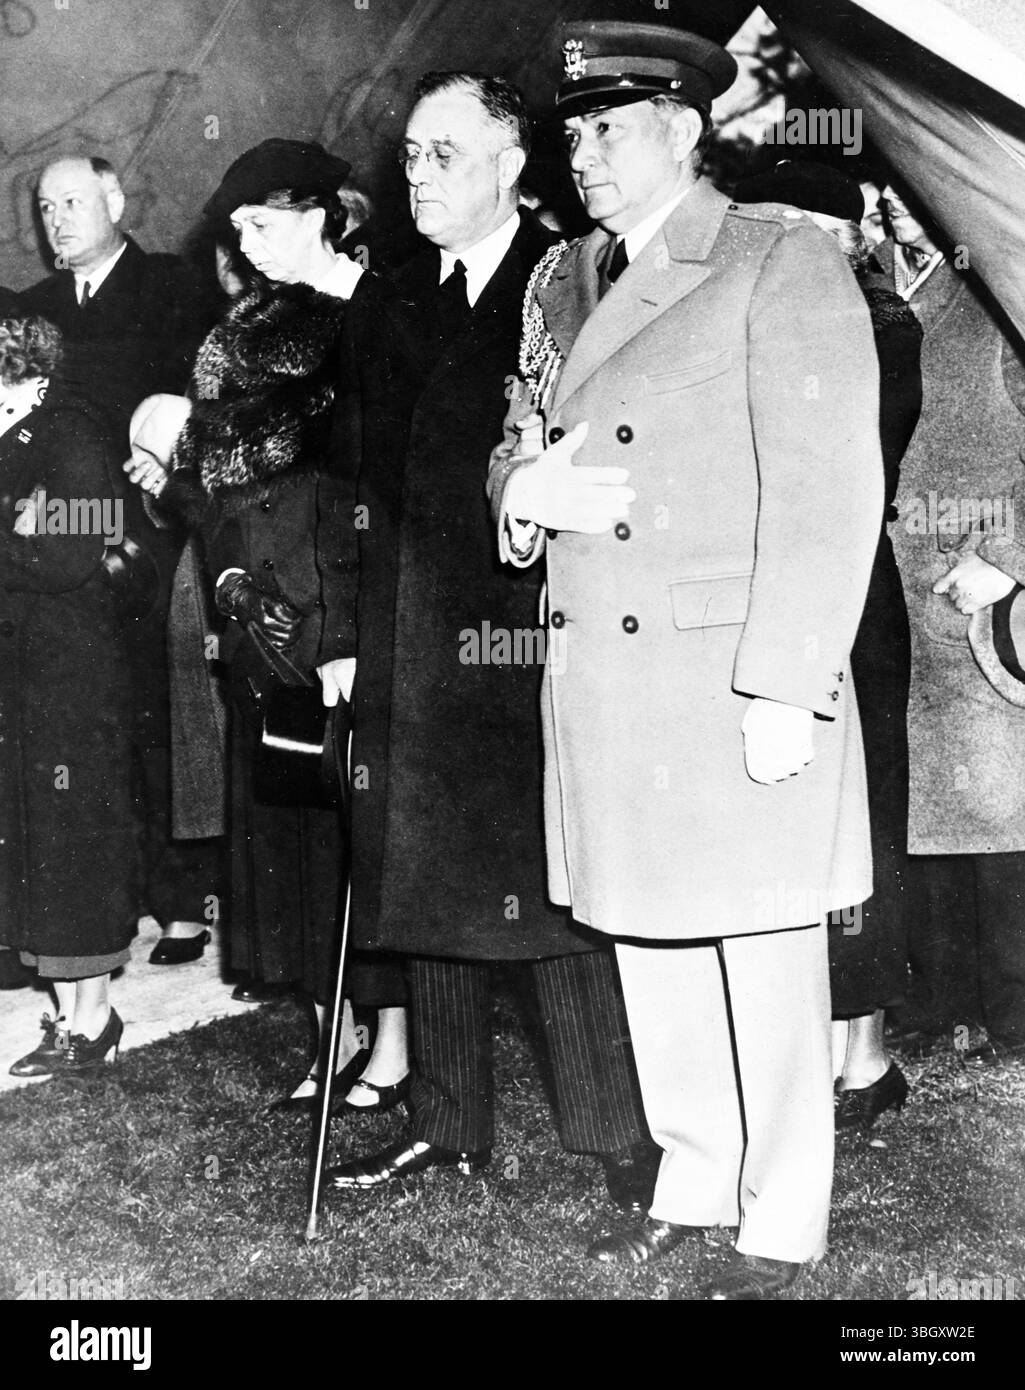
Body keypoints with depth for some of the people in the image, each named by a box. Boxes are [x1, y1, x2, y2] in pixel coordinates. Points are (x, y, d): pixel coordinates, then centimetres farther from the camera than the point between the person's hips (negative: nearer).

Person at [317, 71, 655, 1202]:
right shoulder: (389, 304, 16)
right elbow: (364, 473, 14)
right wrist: (345, 631, 9)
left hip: (534, 635, -6)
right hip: (411, 650, 6)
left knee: (554, 884, -3)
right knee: (424, 879, 12)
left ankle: (619, 1135, 9)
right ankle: (446, 1124, 25)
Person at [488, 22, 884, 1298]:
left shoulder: (783, 263, -5)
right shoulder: (563, 283, 17)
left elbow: (827, 489, -12)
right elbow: (515, 450, 22)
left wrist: (786, 691, -18)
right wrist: (528, 486, -3)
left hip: (734, 688, -6)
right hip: (603, 697, 7)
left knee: (762, 968, 3)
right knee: (648, 951, 15)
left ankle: (779, 1233, 19)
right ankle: (691, 1187, 32)